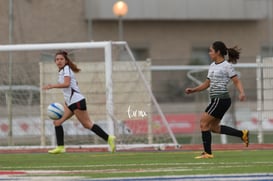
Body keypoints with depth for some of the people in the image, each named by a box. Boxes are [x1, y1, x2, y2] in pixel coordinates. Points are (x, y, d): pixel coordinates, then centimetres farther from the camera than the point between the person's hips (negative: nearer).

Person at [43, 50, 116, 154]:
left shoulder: (66, 69, -8)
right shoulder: (61, 71, 19)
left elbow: (66, 84, -24)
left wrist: (52, 86, -25)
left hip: (76, 101, -10)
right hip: (70, 103, 10)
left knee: (86, 124, -8)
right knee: (57, 121, 3)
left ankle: (109, 138, -4)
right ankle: (60, 147, 0)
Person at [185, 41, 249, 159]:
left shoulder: (227, 66, -8)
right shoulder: (212, 66, 16)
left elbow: (237, 81, -11)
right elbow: (207, 84, 24)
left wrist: (242, 93, -29)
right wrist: (192, 90, 14)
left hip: (221, 99, -9)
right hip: (216, 100, 9)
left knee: (204, 123, -10)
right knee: (214, 127, 11)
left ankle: (207, 153, -6)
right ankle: (242, 134, 17)